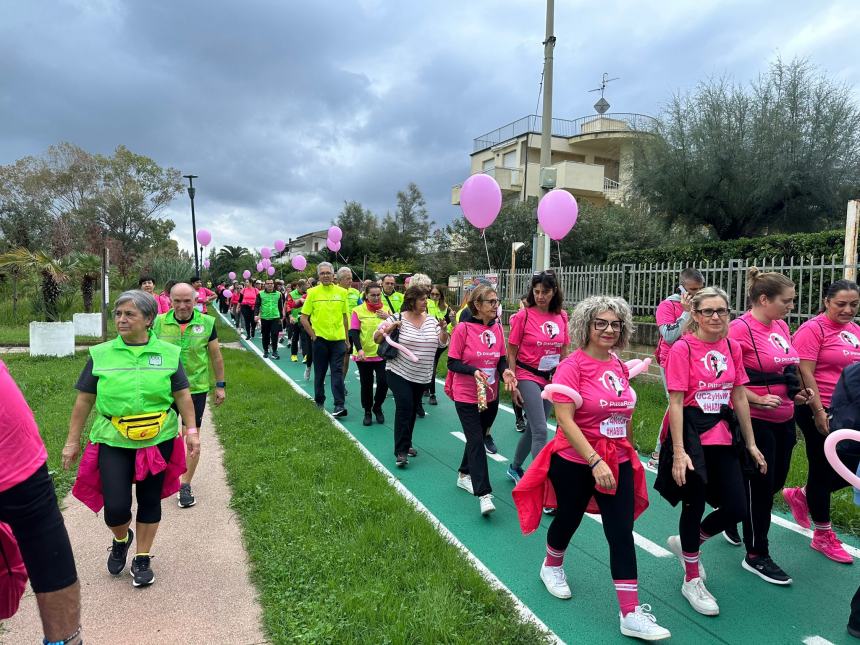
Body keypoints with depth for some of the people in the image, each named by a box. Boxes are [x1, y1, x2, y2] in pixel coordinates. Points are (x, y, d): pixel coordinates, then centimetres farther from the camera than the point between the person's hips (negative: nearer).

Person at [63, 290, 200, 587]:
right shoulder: (100, 354, -1)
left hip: (158, 441, 0)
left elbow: (183, 396, 1)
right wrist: (73, 441, 6)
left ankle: (142, 559, 32)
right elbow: (84, 400, 4)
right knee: (115, 507, -3)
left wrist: (191, 430, -4)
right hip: (113, 442, 0)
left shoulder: (168, 353, -2)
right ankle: (121, 539, 32)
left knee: (149, 501, 11)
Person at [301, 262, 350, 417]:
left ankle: (339, 405, -3)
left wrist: (347, 338, 8)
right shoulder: (313, 292, -2)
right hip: (320, 339, 0)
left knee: (337, 372, -3)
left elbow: (345, 316, 9)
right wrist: (312, 334, -5)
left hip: (338, 339, 0)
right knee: (320, 372, 11)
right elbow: (304, 318, 1)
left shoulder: (342, 292, 3)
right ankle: (319, 402, 26)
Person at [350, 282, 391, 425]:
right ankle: (367, 412, 27)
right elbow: (354, 332, -8)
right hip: (364, 355, -2)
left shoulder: (386, 310, 4)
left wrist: (388, 318, -15)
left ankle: (377, 407, 23)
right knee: (366, 385, 8)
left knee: (383, 382, -4)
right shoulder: (358, 311, -5)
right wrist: (359, 349, -21)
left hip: (382, 354, 2)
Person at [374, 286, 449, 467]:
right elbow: (376, 339, -5)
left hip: (421, 376, 5)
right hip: (399, 372, -5)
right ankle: (400, 451, -10)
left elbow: (443, 343, 3)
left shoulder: (431, 320, 5)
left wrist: (443, 330, -15)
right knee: (404, 406, -15)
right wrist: (388, 329, -23)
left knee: (413, 409, 13)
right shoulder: (398, 319, -9)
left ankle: (406, 444, 30)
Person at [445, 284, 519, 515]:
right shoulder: (463, 329, -14)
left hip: (490, 396, 6)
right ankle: (484, 495, -7)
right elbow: (452, 363, -11)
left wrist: (505, 371, -14)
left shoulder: (498, 328, 1)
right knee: (476, 441, -9)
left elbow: (501, 359, 8)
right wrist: (474, 371, -27)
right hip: (467, 396, -6)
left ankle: (464, 474, 40)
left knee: (477, 437, 19)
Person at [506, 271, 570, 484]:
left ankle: (515, 467, 36)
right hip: (528, 376, -5)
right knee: (540, 431, -11)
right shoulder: (523, 316, -10)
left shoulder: (562, 317, 1)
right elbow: (511, 353, -6)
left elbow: (565, 351, 11)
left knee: (533, 428, 16)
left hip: (551, 379, 5)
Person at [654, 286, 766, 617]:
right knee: (694, 505, 7)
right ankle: (692, 581, 28)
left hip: (724, 436, 6)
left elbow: (740, 398, 10)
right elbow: (676, 403, -15)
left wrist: (751, 443, 10)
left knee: (736, 508, 7)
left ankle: (686, 544, 35)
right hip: (691, 436, -6)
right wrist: (678, 451, -18)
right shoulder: (683, 348, -13)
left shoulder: (732, 348, 5)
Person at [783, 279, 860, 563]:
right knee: (823, 470, 4)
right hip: (820, 410, -7)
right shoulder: (814, 329, -12)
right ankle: (823, 536, 21)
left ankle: (801, 495, 35)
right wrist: (818, 411, -19)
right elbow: (805, 372, -17)